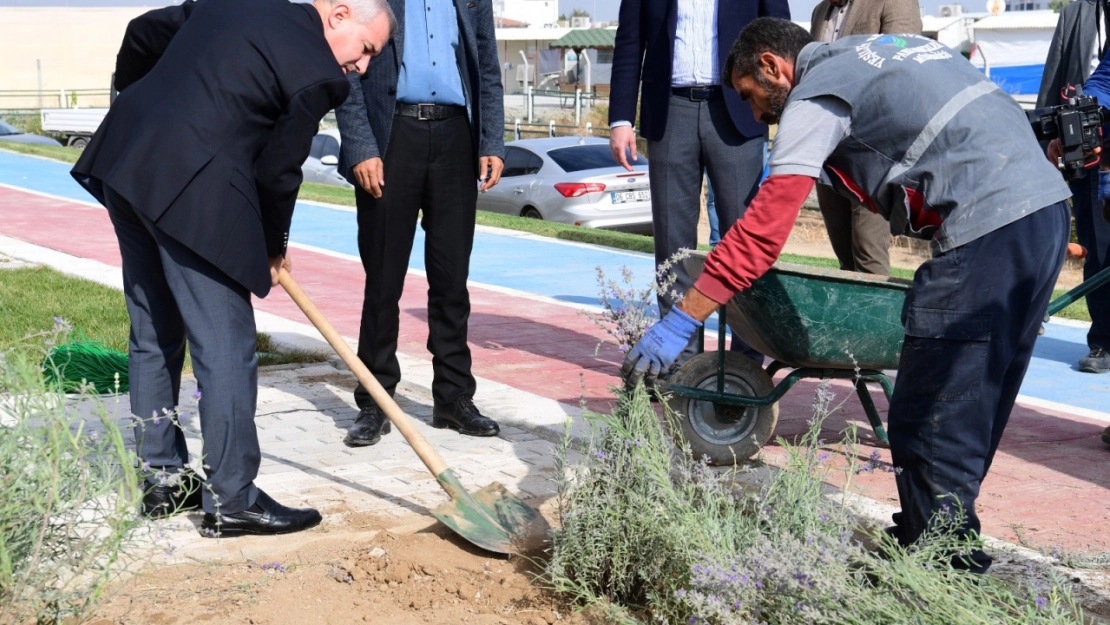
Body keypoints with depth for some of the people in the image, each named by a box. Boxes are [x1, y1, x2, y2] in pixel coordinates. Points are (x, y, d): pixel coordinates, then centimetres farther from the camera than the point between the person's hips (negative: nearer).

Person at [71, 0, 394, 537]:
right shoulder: (319, 73, -5)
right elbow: (278, 170, -2)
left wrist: (139, 107, 39)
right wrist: (273, 248, 15)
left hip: (123, 155, 9)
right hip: (191, 192, -9)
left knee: (153, 336, 17)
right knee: (226, 348, 0)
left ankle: (162, 479, 27)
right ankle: (230, 500, 7)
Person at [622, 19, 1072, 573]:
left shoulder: (816, 94, -1)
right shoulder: (893, 47, 26)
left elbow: (762, 230, -10)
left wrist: (679, 323, -8)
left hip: (984, 227, -10)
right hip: (1048, 203, 10)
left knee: (929, 425, -2)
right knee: (979, 406, 17)